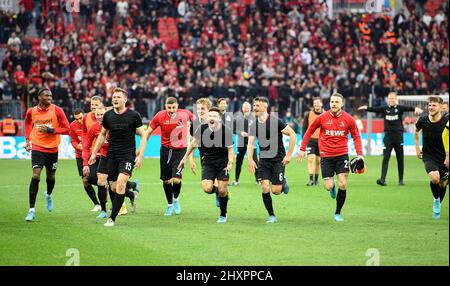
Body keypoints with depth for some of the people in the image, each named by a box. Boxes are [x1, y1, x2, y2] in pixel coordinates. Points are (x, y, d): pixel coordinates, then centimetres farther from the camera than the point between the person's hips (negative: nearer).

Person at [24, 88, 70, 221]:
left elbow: (66, 129, -8)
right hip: (37, 147, -1)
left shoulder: (57, 110, -9)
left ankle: (48, 195, 51)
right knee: (36, 176, -16)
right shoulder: (31, 112, -4)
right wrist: (28, 139, 14)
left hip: (52, 149, 1)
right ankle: (31, 210, -16)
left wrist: (50, 130, -21)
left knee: (51, 177, 15)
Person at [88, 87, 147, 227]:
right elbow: (102, 135, 18)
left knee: (120, 185, -19)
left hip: (128, 155, -4)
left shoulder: (134, 116, -6)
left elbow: (143, 136, 0)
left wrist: (140, 156, -8)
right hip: (112, 155, 4)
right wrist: (94, 153, 15)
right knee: (114, 188, 5)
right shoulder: (108, 116, 4)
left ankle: (112, 218, -14)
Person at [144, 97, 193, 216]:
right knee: (166, 181, 6)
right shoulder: (160, 116, -11)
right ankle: (170, 204, 29)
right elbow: (148, 132, -1)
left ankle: (176, 199, 16)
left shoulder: (185, 114, -13)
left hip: (180, 150, -2)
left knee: (176, 180, -15)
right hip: (165, 149, 2)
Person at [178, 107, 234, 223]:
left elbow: (230, 149, -7)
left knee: (222, 191, -4)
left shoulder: (226, 131, -15)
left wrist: (230, 163, -24)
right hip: (208, 162, 1)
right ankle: (218, 192, 22)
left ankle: (223, 215, 20)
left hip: (222, 162, -1)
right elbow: (194, 142, 8)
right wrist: (185, 158, 11)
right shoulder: (201, 129, -11)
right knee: (207, 189, -17)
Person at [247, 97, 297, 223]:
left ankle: (283, 183, 28)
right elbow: (250, 144, 4)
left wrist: (289, 155, -10)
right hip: (263, 160, 4)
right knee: (264, 188, -8)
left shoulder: (275, 121, -13)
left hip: (278, 159, -4)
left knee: (276, 191, -8)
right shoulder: (254, 125, 3)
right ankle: (272, 216, 4)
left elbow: (293, 135, -10)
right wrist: (250, 160, -11)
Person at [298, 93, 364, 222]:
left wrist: (359, 154, -5)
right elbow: (309, 131, 9)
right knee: (328, 187, -6)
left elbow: (356, 137, 6)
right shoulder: (322, 118, -5)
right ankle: (332, 187, 34)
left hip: (342, 155, 0)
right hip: (326, 155, 0)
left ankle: (338, 213, 11)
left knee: (342, 185, -7)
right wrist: (302, 149, 7)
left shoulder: (348, 119, -4)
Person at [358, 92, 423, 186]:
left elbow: (408, 108, -17)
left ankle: (401, 180, 16)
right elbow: (374, 109, -7)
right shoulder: (385, 109, 6)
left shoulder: (399, 108, 1)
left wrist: (415, 108, -38)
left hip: (398, 136, -1)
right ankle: (382, 179, -14)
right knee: (385, 158, -8)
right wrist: (366, 108, -27)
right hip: (388, 136, 1)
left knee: (400, 159, 6)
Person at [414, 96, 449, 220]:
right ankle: (436, 200, 1)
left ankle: (438, 205, 36)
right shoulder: (423, 121, -8)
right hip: (428, 156, 0)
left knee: (443, 184, 9)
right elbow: (416, 131, 16)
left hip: (444, 158, 0)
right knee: (434, 178, -26)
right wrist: (417, 148, 13)